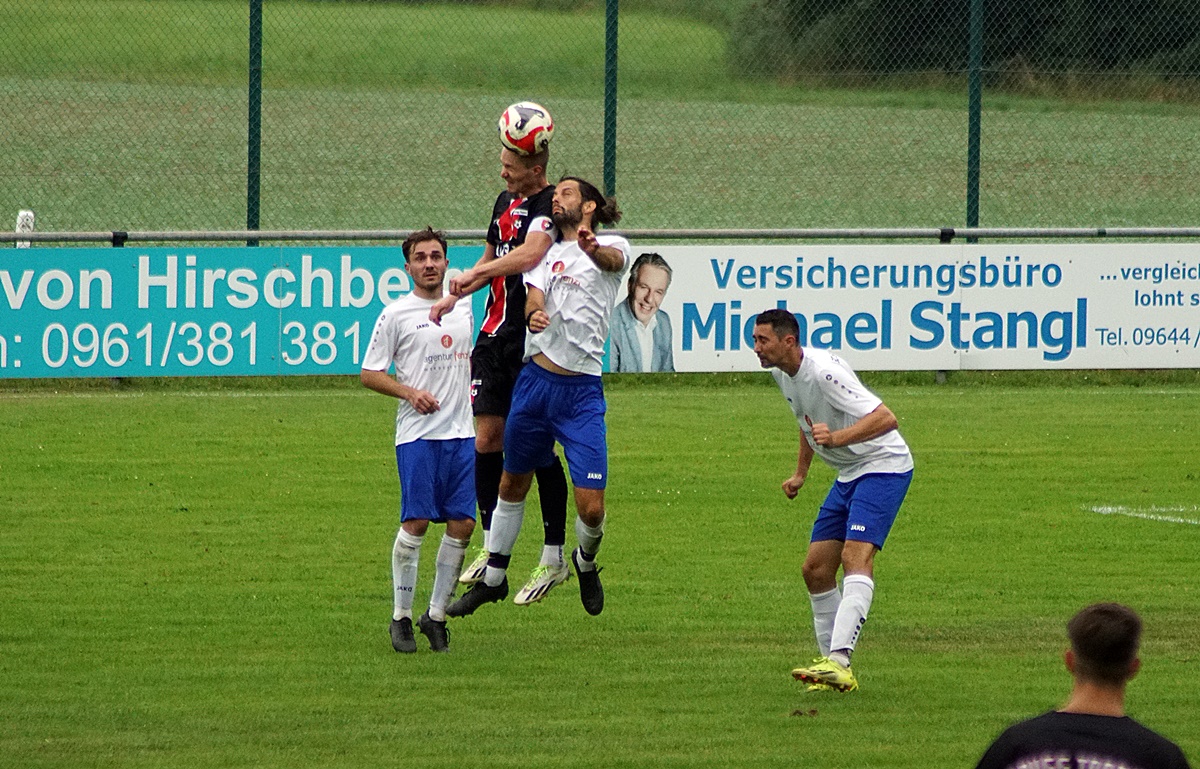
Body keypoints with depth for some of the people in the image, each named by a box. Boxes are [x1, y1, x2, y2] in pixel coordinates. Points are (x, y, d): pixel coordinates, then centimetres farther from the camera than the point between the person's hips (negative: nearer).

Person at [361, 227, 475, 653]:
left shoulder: (463, 309, 13)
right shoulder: (396, 314, -1)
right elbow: (369, 373, -1)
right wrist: (409, 392, -13)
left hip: (462, 432, 5)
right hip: (418, 433, -5)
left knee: (462, 523, -1)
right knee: (416, 522, -11)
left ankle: (437, 615, 11)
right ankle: (401, 617, 0)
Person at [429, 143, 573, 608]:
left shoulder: (551, 207, -13)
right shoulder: (505, 201, 15)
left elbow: (529, 256, -30)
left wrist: (474, 274, -29)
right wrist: (453, 297, 15)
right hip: (496, 333, 8)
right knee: (487, 438, 5)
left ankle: (554, 558, 1)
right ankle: (491, 548, 16)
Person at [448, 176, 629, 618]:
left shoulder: (613, 246, 4)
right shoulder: (548, 254, 14)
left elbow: (612, 259, -21)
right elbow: (535, 296, -4)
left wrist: (592, 248, -47)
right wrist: (533, 314, -30)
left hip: (583, 391, -4)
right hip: (536, 379, 4)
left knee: (591, 507, -9)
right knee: (512, 483, 15)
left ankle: (586, 563, 23)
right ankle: (493, 578, 32)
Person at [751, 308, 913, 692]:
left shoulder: (824, 372, -25)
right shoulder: (781, 373, 4)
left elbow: (885, 418, -31)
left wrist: (837, 437, -43)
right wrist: (801, 472, 25)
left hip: (884, 466, -10)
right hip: (848, 474, 10)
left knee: (856, 555, -25)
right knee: (816, 570, 4)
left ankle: (838, 661, -39)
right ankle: (833, 667, 12)